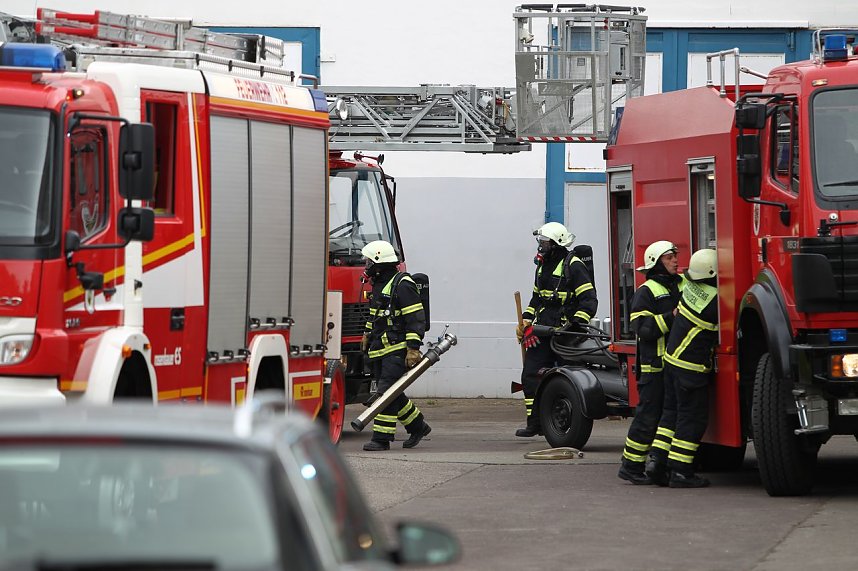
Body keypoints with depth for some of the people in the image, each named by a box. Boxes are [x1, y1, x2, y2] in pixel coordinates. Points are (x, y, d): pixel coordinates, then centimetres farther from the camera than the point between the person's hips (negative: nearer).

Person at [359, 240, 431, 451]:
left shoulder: (402, 285, -14)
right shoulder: (379, 285, 15)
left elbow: (416, 318, -18)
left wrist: (413, 349, -22)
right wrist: (368, 333, 32)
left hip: (397, 349, -9)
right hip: (380, 350, 9)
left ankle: (382, 438, -12)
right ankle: (417, 426, 25)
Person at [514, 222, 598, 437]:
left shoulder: (573, 266, -7)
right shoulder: (543, 265, 19)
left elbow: (589, 300, -11)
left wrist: (575, 323, -21)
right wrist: (525, 322, 19)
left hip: (564, 330, -8)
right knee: (531, 375, 0)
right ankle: (534, 422, 3)